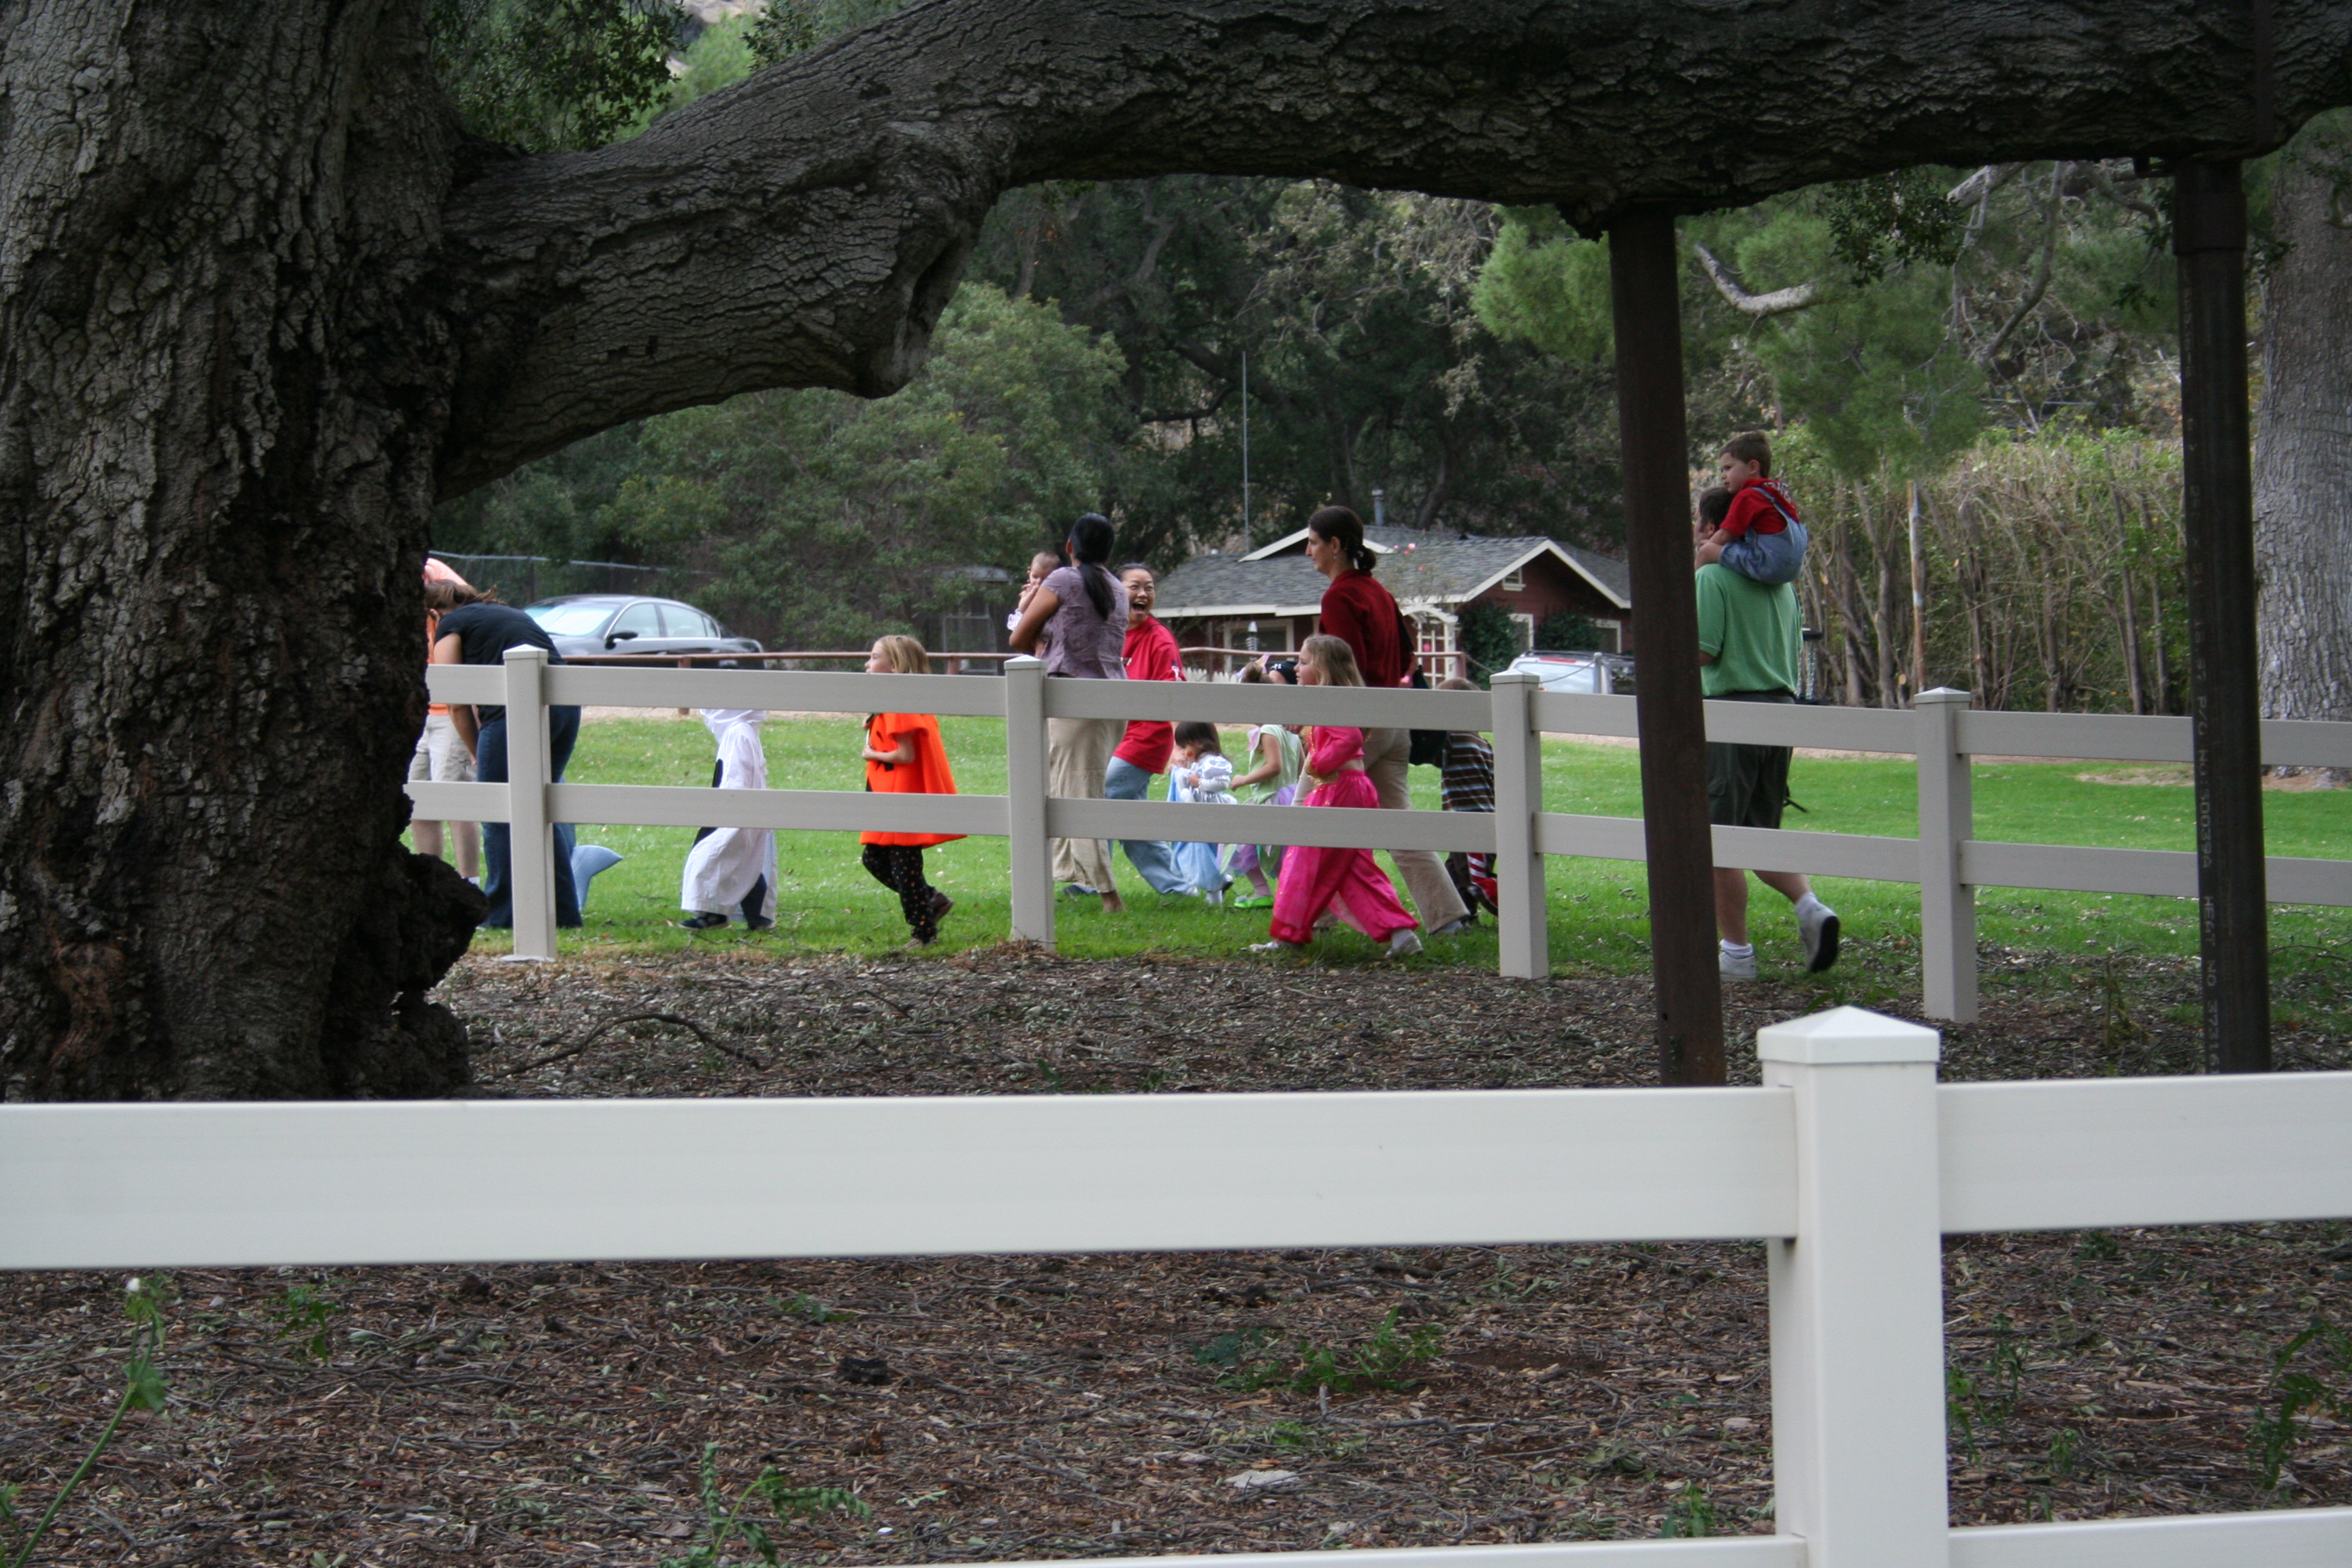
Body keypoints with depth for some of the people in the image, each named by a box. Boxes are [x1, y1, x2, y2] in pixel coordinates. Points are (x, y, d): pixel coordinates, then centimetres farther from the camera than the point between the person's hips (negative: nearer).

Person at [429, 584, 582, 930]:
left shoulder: (450, 626, 12)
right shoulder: (512, 614, 32)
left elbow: (458, 704, 8)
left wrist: (478, 755, 18)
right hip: (566, 706, 7)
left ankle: (502, 914, 9)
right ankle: (562, 910, 19)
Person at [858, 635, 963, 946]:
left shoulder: (899, 707, -18)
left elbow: (906, 755, -22)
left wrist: (873, 755, -9)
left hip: (903, 799, -11)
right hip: (891, 798, 11)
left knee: (904, 868, -3)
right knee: (874, 859, 14)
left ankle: (925, 932, 5)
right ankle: (932, 900, 19)